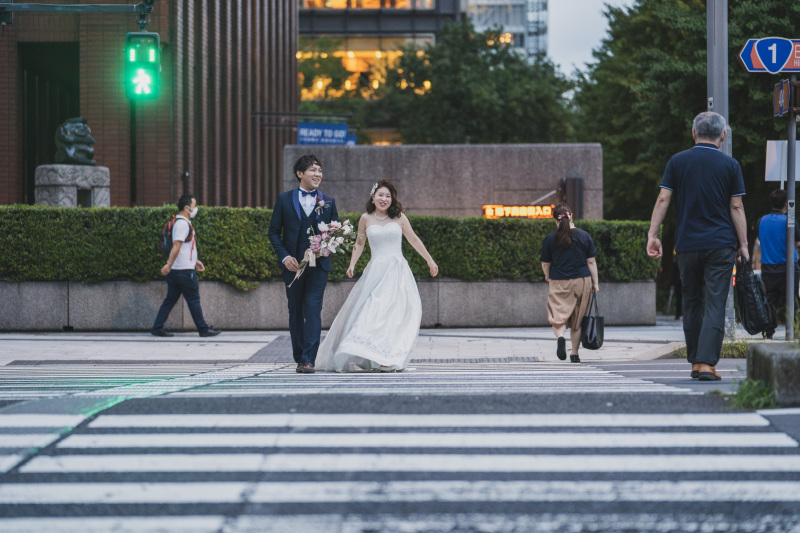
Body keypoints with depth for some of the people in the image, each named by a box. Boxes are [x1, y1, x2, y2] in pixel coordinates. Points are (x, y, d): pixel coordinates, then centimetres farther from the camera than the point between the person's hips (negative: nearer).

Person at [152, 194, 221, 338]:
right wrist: (169, 265, -28)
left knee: (170, 299, 10)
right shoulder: (182, 223, -15)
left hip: (176, 271, 10)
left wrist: (195, 261, 29)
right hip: (184, 270, -10)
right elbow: (176, 246, -23)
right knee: (193, 300, -2)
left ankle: (157, 328, 9)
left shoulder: (181, 222, 18)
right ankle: (203, 329, 5)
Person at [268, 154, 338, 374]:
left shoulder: (328, 202, 8)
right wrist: (284, 256, -8)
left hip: (319, 264, -1)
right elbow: (274, 232, 5)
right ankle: (299, 358, 18)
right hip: (293, 264, 1)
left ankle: (308, 360, -15)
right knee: (296, 312, 7)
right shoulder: (284, 199, 5)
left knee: (313, 310, -12)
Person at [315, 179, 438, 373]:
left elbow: (414, 241, 13)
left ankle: (390, 360, -6)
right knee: (371, 311, -9)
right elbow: (359, 244, 17)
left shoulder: (399, 218, 5)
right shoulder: (366, 219, 7)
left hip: (397, 271, 0)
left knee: (395, 311, -7)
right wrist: (352, 264, 4)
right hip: (376, 270, 0)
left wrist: (430, 261, 16)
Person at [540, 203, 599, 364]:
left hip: (559, 284, -2)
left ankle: (560, 337, -33)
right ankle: (575, 353, 18)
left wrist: (547, 276, 24)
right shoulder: (584, 236, -2)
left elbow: (545, 264, 3)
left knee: (558, 315, -1)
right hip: (582, 281, 2)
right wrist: (595, 283, 8)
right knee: (577, 320, 13)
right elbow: (591, 262, -1)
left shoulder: (550, 238, -4)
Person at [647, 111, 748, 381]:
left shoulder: (678, 161, 4)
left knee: (692, 303, 14)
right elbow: (736, 207, -1)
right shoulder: (730, 165, 0)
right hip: (721, 245, -2)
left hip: (687, 245, 2)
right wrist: (744, 245, 3)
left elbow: (663, 199, -1)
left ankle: (695, 362, 17)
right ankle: (707, 363, -15)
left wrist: (652, 234, 2)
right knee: (715, 304, -4)